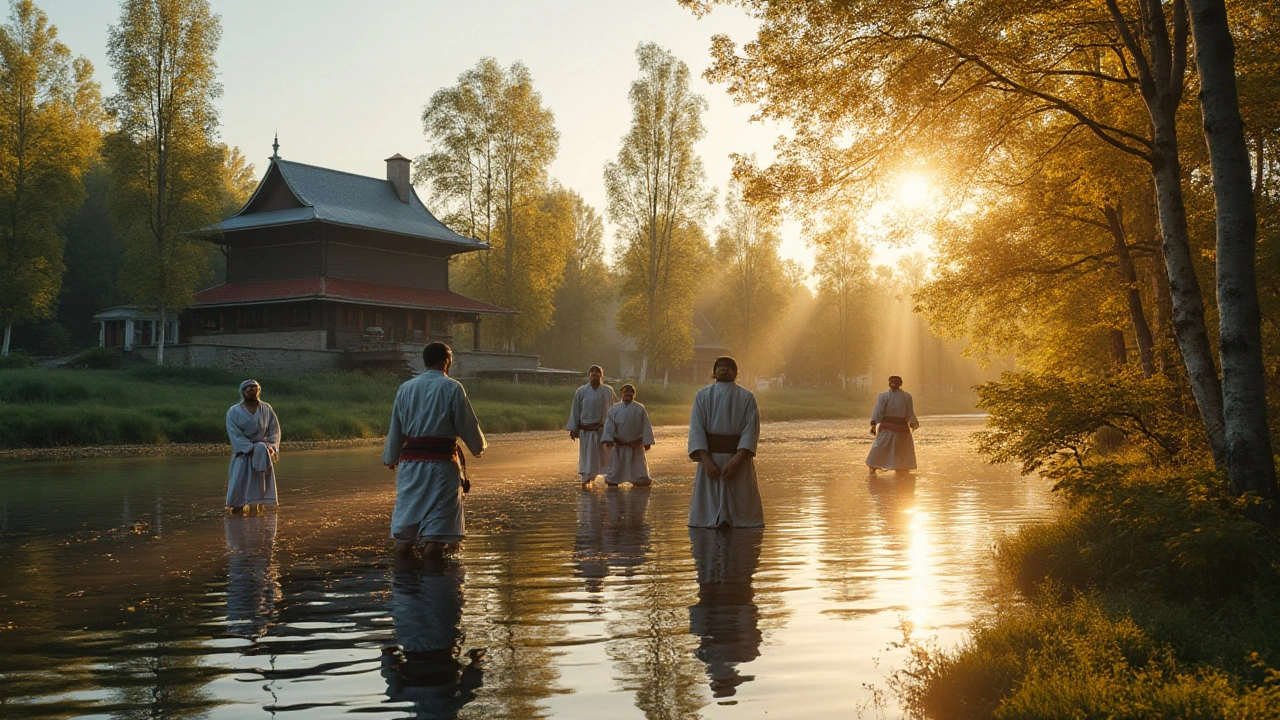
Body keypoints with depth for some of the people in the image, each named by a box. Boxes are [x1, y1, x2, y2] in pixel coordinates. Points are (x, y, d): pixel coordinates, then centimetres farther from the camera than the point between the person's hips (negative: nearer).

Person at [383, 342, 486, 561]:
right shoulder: (452, 388, -5)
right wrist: (479, 447, 18)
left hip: (410, 459, 4)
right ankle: (432, 543, -6)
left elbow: (395, 428, 14)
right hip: (441, 460, -4)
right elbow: (468, 425, -1)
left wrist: (391, 458, 27)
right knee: (441, 507, 1)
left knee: (408, 503, 13)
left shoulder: (406, 388, 7)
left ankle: (403, 541, 9)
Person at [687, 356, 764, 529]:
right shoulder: (703, 396, 7)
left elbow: (751, 430, -5)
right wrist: (707, 461, -14)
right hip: (709, 458, 1)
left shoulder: (746, 397, 5)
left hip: (739, 459, -1)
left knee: (743, 510, -1)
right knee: (707, 513, 0)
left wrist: (736, 460, -18)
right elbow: (696, 430, -1)